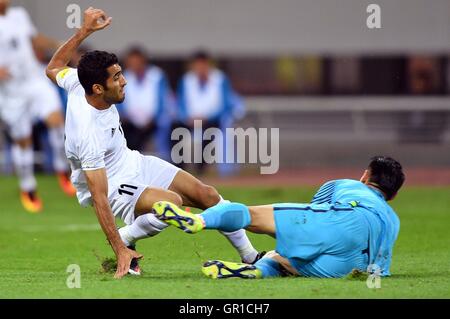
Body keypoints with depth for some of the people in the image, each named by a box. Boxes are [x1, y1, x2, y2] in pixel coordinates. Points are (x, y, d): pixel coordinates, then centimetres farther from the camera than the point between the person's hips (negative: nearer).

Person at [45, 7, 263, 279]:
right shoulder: (89, 135, -37)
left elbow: (54, 68, 8)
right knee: (171, 203, -35)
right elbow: (99, 198, -35)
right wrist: (120, 250, -35)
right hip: (112, 186, -9)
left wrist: (85, 31, 7)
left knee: (208, 195, 0)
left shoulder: (78, 84, -16)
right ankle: (126, 241, -8)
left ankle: (251, 256, 15)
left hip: (133, 163, 9)